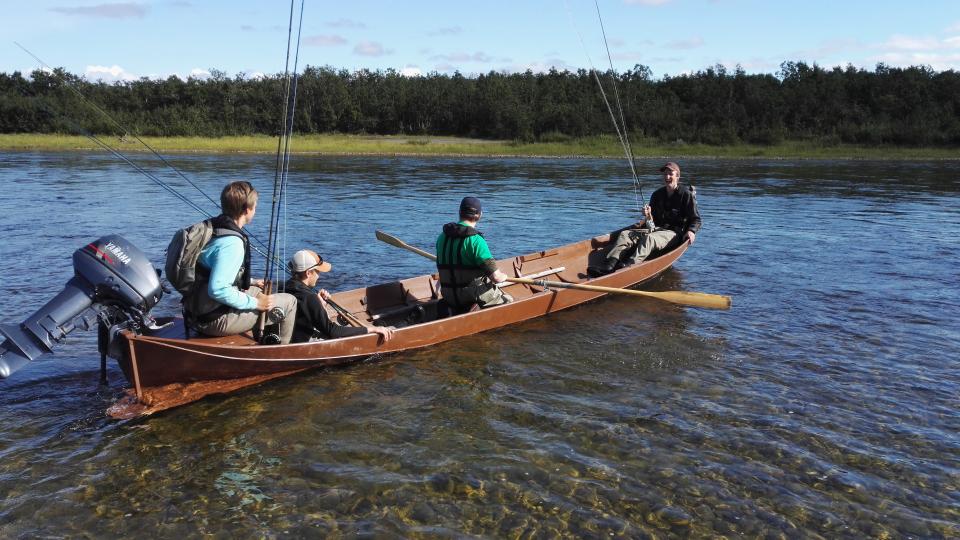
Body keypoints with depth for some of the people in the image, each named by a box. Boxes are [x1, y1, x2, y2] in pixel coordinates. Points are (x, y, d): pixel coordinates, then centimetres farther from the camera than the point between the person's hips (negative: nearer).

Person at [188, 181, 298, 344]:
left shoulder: (212, 228, 5)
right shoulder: (232, 243, -25)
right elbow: (218, 290, -31)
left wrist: (251, 282, 17)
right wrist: (255, 303, -19)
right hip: (215, 321, -10)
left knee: (259, 291, 30)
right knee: (288, 302, -4)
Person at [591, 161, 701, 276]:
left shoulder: (686, 194, -1)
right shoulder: (657, 195, 15)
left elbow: (696, 219, -1)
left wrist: (691, 231, -21)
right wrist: (648, 216, -6)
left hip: (675, 233, -6)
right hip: (657, 229, 6)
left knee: (649, 238, -37)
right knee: (625, 234, -15)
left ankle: (629, 266, -59)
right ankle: (608, 265, -37)